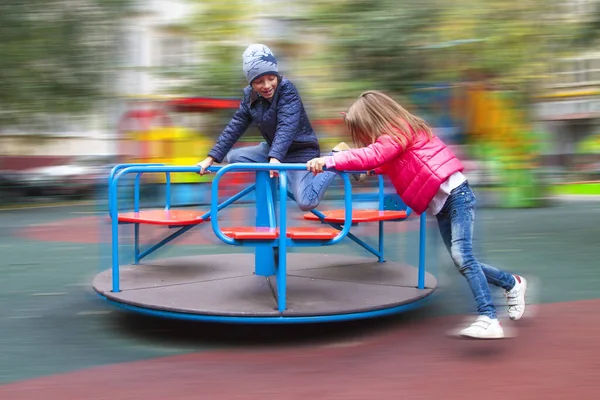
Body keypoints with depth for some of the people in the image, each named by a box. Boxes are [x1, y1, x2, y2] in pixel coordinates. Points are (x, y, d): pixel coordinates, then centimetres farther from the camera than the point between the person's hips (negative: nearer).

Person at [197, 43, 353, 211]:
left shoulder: (287, 89, -25)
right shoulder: (249, 96, -5)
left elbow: (287, 127, -37)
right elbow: (234, 127, -3)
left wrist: (275, 158, -51)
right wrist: (212, 157, -10)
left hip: (300, 152, -6)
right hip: (273, 149, 6)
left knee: (306, 203, -20)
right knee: (232, 157, -3)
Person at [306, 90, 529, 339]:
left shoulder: (397, 132, -15)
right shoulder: (395, 135, 15)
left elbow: (372, 155, -31)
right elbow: (380, 163, 18)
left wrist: (329, 161, -37)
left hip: (456, 194, -10)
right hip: (439, 205, 10)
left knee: (461, 255, -20)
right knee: (462, 261, 10)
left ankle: (489, 320, -21)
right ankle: (512, 283, 31)